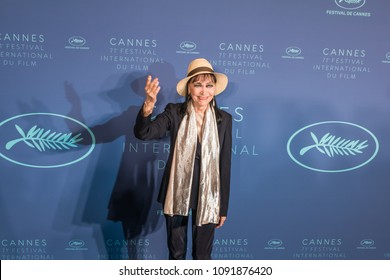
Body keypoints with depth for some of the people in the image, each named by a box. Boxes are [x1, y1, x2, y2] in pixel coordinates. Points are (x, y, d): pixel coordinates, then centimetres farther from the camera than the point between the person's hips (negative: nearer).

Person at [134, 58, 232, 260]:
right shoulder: (174, 112, -6)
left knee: (203, 254, 14)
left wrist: (223, 207, 2)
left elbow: (224, 164, 0)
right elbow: (142, 133, -19)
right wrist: (148, 106, -39)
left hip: (207, 197, 0)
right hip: (176, 194, 0)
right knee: (176, 252, 15)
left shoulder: (223, 119, -3)